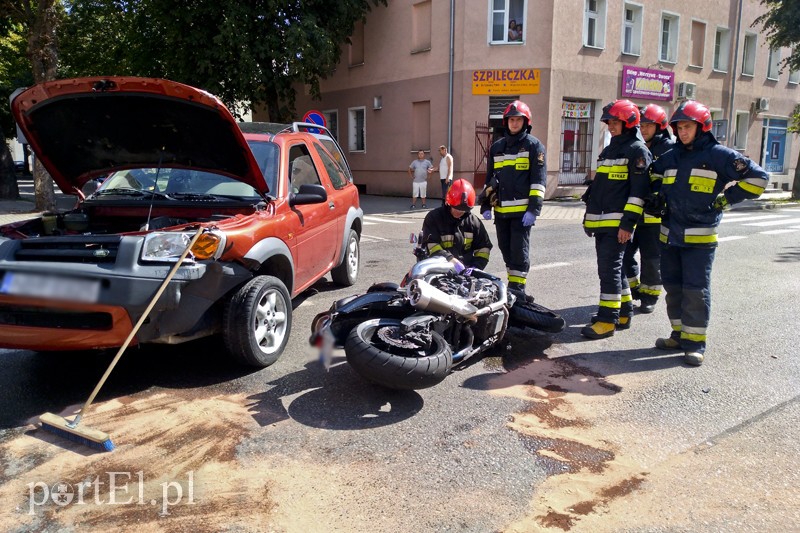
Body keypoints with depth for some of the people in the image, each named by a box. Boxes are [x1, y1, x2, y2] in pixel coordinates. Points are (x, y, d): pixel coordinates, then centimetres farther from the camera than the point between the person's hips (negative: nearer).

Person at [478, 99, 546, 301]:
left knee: (519, 250, -6)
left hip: (522, 210, -5)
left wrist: (533, 208, -13)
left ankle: (518, 287, 1)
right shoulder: (496, 147, 16)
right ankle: (512, 284, 22)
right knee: (505, 249, 11)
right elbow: (489, 178, 20)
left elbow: (538, 180, -5)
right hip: (501, 209, 6)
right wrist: (485, 205, 14)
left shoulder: (534, 145, 1)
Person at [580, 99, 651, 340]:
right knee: (612, 268, 13)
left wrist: (628, 222, -20)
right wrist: (589, 216, 23)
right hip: (601, 222, 9)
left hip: (617, 223, -9)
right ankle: (624, 313, 25)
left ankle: (607, 320, -3)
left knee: (609, 269, -8)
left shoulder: (637, 150, -6)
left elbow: (639, 190, -14)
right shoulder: (609, 150, 21)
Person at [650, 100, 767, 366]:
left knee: (696, 290, -4)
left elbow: (757, 177, -4)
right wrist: (659, 199, 16)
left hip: (699, 237, -6)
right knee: (673, 288, 11)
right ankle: (679, 334, 23)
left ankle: (695, 342, 5)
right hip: (670, 235, 6)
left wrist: (727, 198, -8)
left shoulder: (719, 155, -4)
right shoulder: (671, 157, 12)